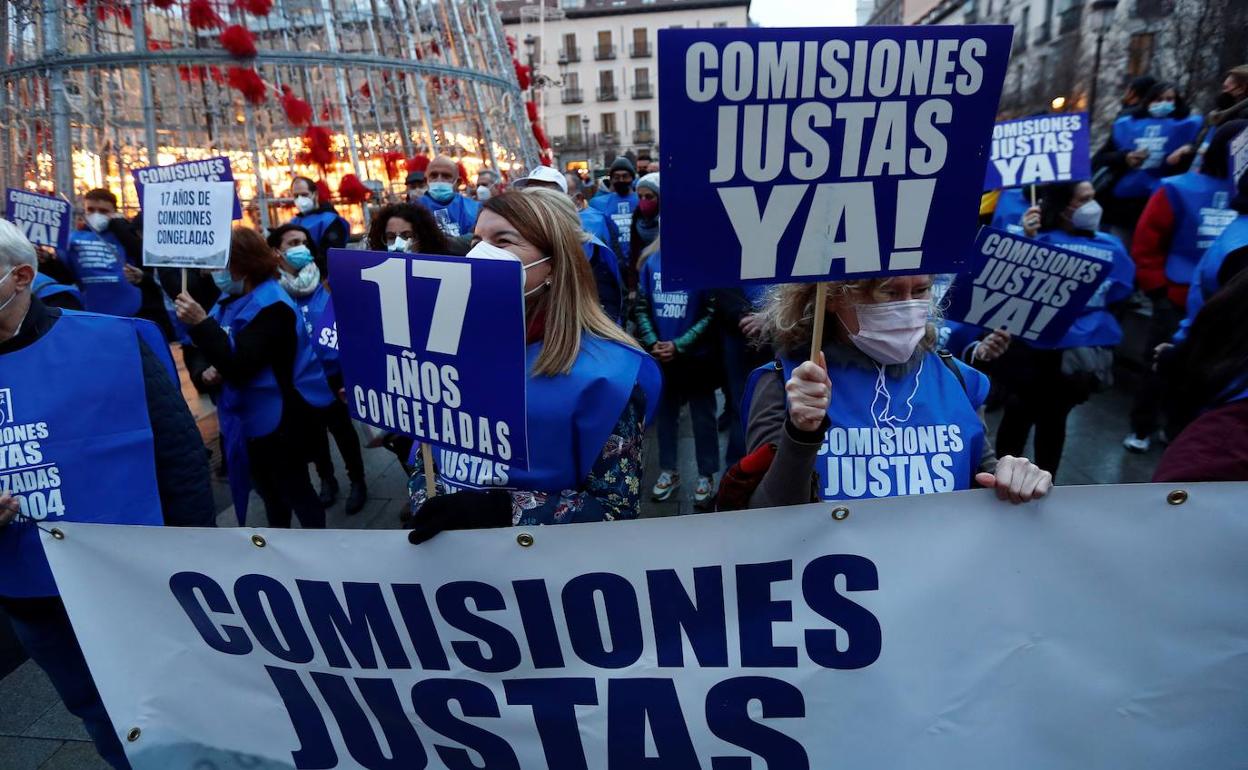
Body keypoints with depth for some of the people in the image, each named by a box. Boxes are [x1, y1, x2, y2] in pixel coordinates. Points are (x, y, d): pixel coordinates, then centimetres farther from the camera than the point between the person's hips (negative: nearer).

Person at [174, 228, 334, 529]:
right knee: (267, 486, 24)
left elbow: (238, 366, -27)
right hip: (252, 414, 10)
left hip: (284, 416, -9)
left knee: (294, 488, 4)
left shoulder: (270, 305, -21)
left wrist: (201, 323, -32)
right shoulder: (231, 299, 7)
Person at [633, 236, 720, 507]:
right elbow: (641, 307, 5)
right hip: (660, 356, 4)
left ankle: (706, 476, 23)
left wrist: (679, 345, -14)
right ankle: (668, 471, 32)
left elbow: (712, 313, -11)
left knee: (702, 418, 8)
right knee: (665, 414, 16)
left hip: (696, 357, -4)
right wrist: (652, 343, -9)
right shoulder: (651, 262, 2)